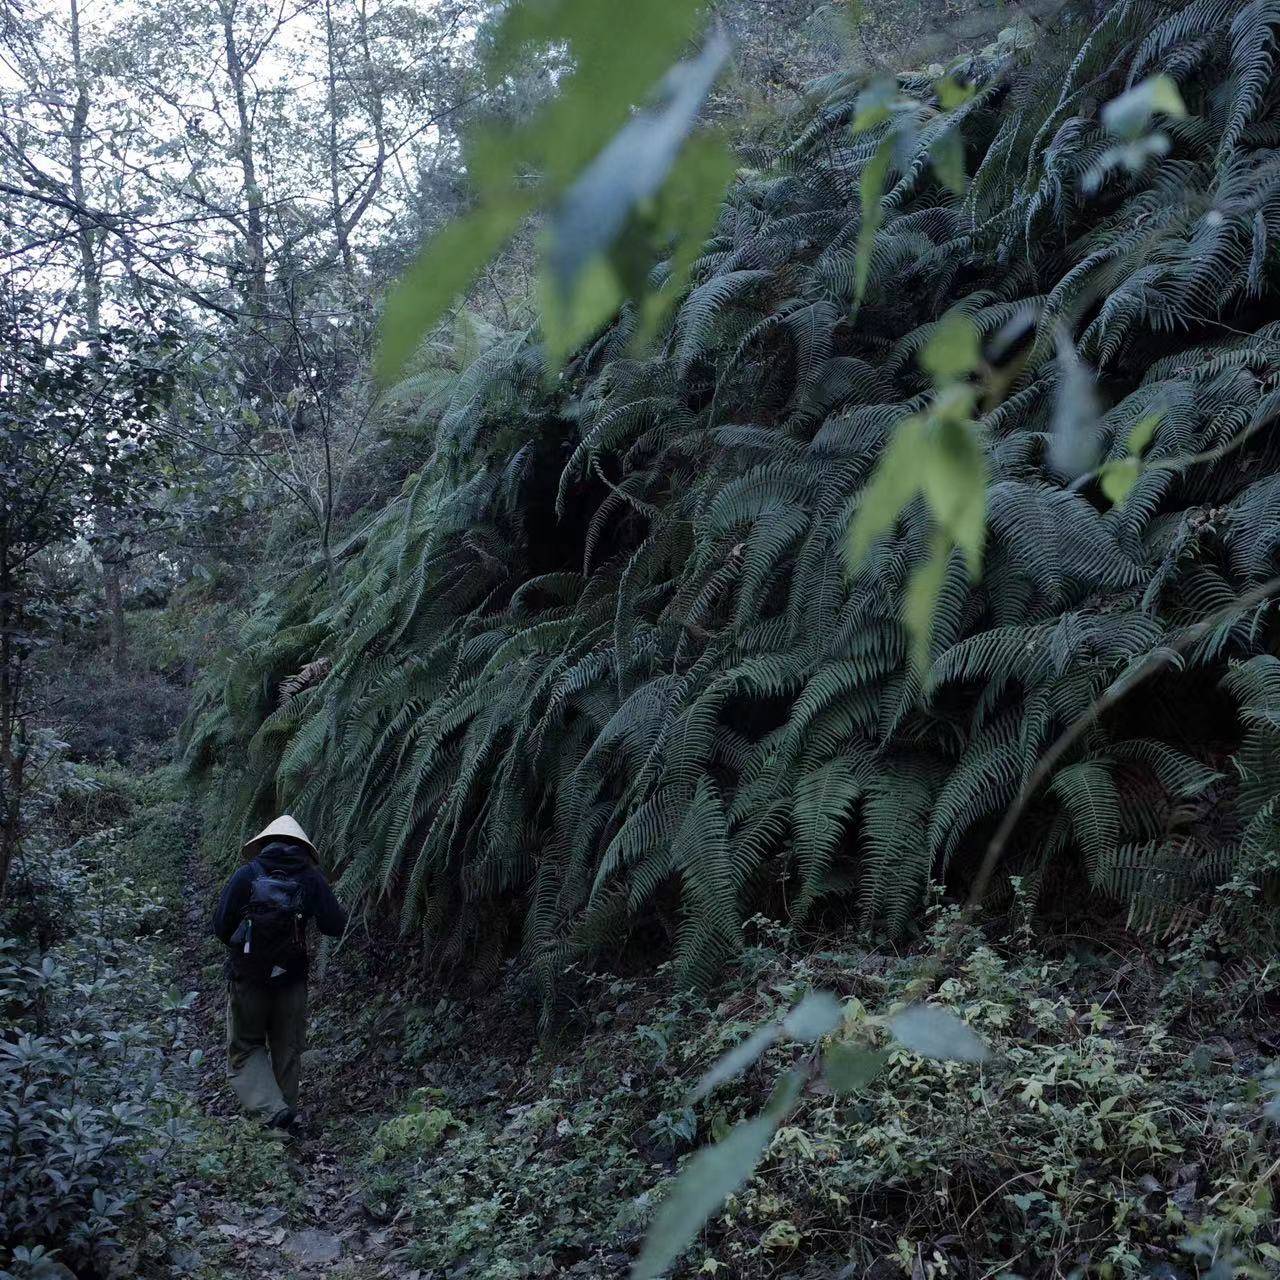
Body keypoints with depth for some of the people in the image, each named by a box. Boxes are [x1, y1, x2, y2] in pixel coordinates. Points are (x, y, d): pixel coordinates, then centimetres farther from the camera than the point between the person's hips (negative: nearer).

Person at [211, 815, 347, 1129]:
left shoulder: (246, 874, -5)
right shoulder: (312, 879, -3)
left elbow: (220, 926, -6)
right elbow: (336, 926, -5)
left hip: (247, 976, -1)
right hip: (292, 979, 1)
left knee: (245, 1047, 11)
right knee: (287, 1050, 17)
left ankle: (271, 1108, -8)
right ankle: (286, 1106, 23)